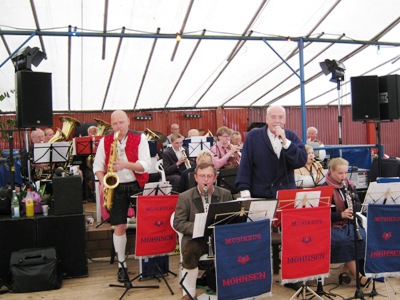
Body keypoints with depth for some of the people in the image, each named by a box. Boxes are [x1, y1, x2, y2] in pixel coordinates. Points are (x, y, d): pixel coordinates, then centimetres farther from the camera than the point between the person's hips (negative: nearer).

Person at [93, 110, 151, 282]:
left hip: (137, 186, -1)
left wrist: (125, 164, -25)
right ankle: (121, 265, 17)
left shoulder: (140, 139, -4)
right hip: (116, 188, 1)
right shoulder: (104, 141, 2)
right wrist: (103, 182, -12)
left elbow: (145, 166, -11)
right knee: (119, 227, 2)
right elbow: (97, 165, 6)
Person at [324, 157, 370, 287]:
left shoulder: (349, 185, 10)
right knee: (345, 241, -31)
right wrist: (341, 215, -26)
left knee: (362, 237, -22)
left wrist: (352, 204, -11)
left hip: (349, 223, 5)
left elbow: (358, 205, 13)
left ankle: (345, 271, -8)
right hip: (333, 225, -5)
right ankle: (358, 276, -18)